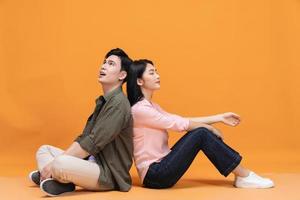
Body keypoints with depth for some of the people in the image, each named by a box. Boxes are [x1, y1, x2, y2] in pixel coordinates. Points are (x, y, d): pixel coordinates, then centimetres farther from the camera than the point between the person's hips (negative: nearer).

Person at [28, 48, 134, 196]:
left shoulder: (118, 103, -16)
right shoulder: (103, 101, 16)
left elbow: (93, 143, -22)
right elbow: (83, 138, 12)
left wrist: (55, 162, -18)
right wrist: (59, 159, -2)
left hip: (109, 173, -10)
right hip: (94, 162, 10)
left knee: (60, 164, -35)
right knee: (44, 150, 12)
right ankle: (58, 180, -15)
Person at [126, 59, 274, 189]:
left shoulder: (150, 106, 15)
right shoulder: (139, 109, -16)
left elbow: (181, 121, 10)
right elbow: (179, 124, -15)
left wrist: (220, 117, 7)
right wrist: (209, 128, -2)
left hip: (161, 166, 9)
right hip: (154, 175, -9)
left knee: (202, 131, -3)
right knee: (201, 133, -17)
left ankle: (241, 174, -4)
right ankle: (244, 176, -9)